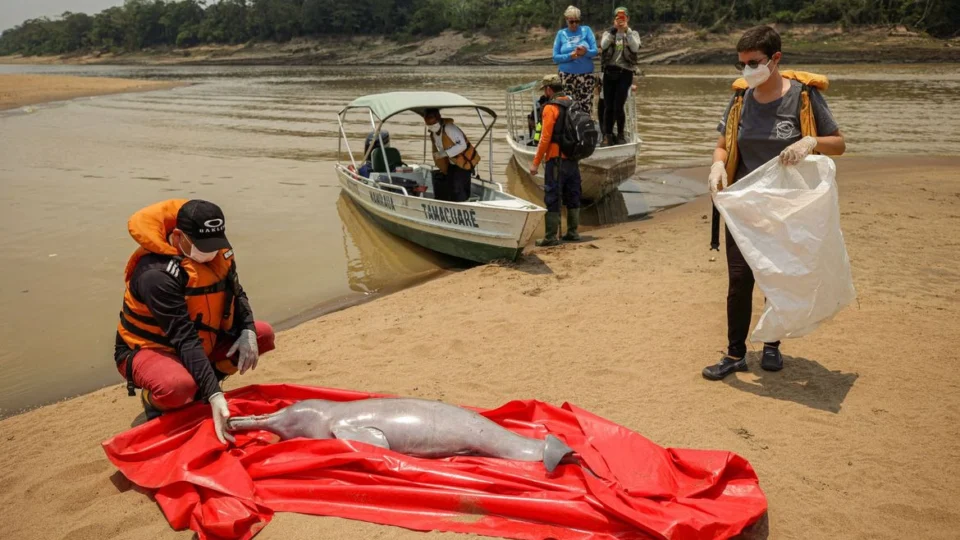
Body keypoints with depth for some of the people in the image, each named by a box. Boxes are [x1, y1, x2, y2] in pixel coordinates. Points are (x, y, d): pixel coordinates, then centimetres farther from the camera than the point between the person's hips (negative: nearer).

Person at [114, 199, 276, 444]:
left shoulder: (217, 253, -9)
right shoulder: (157, 274, -32)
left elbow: (236, 294, 4)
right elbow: (185, 340, -37)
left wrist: (248, 331, -17)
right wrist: (214, 395, -43)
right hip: (146, 349, -7)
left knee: (263, 334, -6)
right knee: (179, 387, -40)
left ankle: (200, 387, 4)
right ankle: (153, 398, -2)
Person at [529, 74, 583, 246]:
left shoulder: (550, 108, -11)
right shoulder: (573, 105, 11)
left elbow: (545, 138, -16)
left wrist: (536, 163, -12)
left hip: (556, 160, -7)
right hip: (573, 159, 7)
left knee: (552, 198, -3)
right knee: (572, 196, 14)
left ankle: (551, 237, -2)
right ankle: (573, 232, 21)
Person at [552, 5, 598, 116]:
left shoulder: (586, 30, 5)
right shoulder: (561, 33, 5)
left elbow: (595, 51, 0)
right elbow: (555, 57, 0)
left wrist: (586, 52, -22)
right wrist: (570, 56, -17)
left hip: (586, 74, 0)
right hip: (567, 75, 0)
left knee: (586, 106, -5)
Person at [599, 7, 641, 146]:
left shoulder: (633, 33, 8)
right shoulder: (608, 33, 10)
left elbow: (635, 48, -13)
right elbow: (603, 45, -12)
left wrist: (627, 31, -15)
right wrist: (614, 29, -16)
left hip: (625, 72, -2)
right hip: (609, 72, 2)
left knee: (618, 106, -11)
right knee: (608, 106, -2)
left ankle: (620, 135, 5)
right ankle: (607, 136, 7)